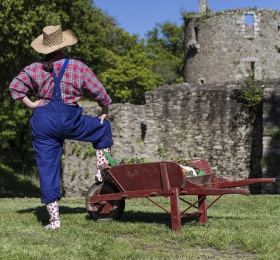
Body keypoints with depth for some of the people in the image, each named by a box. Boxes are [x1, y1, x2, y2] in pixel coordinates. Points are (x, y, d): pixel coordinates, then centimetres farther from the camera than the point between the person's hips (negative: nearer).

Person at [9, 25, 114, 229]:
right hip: (68, 118, -2)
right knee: (103, 128, 24)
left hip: (42, 121, 2)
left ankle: (54, 219, 6)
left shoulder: (35, 69, 6)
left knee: (47, 167, 7)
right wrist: (104, 111, 18)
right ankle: (102, 171, 17)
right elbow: (99, 91, 2)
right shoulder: (77, 67, 1)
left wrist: (31, 104, 5)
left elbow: (15, 87, -4)